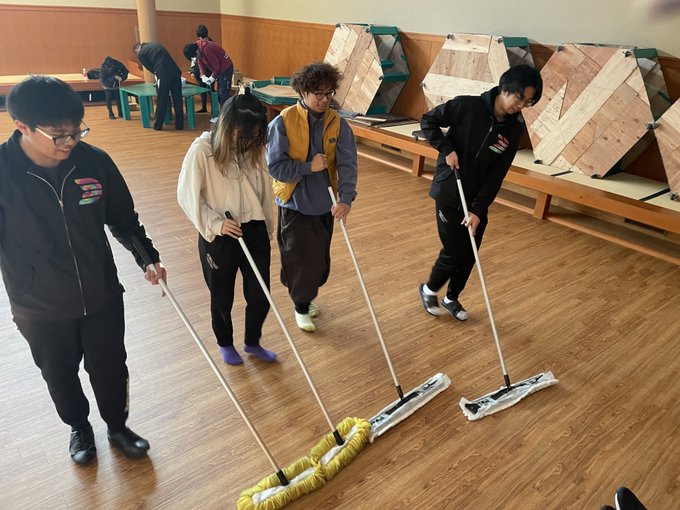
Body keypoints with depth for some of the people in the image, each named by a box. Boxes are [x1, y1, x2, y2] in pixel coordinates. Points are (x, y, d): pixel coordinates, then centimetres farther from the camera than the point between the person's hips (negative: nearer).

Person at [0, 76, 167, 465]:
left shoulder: (95, 161, -13)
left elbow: (124, 218, 1)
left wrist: (147, 256, -7)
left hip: (102, 296, 1)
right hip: (40, 308, -1)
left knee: (111, 369, 18)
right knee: (60, 376, 22)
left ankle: (118, 426, 46)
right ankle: (79, 428, 51)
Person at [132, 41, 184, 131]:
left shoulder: (141, 54, 8)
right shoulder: (155, 44, 25)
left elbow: (150, 67, 9)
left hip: (164, 75, -5)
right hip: (175, 71, 5)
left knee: (161, 101, 6)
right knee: (177, 99, 9)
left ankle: (158, 125, 16)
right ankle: (179, 125, 14)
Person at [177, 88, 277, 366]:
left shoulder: (254, 148, -2)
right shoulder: (202, 150, -17)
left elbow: (264, 192, 7)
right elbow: (187, 196, -10)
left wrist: (268, 231, 13)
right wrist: (216, 224, -19)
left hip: (254, 233, 4)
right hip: (218, 238, -3)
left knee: (260, 297, 9)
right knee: (222, 298, 16)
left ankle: (253, 343, 38)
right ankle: (225, 344, 44)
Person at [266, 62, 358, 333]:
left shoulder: (337, 124, -3)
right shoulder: (283, 122, -12)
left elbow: (347, 164, -12)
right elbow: (275, 166, -15)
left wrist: (346, 199, -25)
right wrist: (309, 167, -21)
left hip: (324, 204, 4)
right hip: (294, 204, -4)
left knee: (320, 259, 16)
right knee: (301, 258, 0)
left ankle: (305, 297, 42)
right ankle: (301, 306, 26)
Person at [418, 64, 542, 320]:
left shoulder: (514, 129, -3)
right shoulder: (467, 106, -15)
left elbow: (496, 175, -6)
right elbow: (428, 121, -5)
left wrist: (478, 209, -14)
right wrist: (447, 149, -17)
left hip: (478, 200, 5)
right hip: (449, 194, -4)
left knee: (469, 256, 11)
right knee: (454, 253, -1)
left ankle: (451, 298, 35)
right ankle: (429, 289, 27)